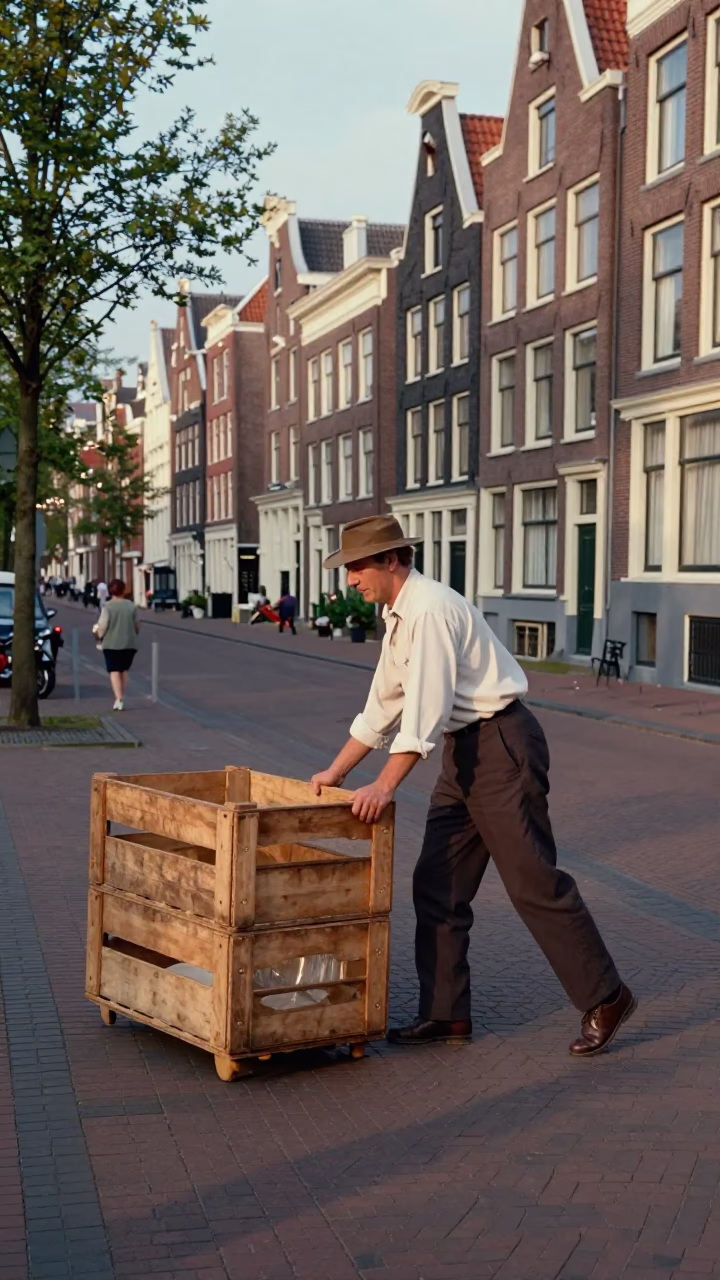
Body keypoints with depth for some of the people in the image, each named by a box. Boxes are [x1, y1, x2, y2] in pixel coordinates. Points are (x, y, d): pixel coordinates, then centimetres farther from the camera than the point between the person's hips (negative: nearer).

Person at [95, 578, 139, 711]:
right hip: (129, 644, 3)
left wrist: (99, 635, 7)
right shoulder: (131, 606, 1)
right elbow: (137, 626, 5)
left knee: (114, 671, -1)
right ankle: (121, 698, 17)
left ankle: (118, 698, -15)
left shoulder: (107, 606, -10)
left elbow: (102, 626, -12)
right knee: (124, 670, 16)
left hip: (112, 644, -3)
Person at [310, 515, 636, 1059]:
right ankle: (445, 1013, 16)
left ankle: (604, 999, 7)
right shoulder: (398, 617, 13)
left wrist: (386, 785, -26)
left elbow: (427, 709, -25)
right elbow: (382, 708, 20)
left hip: (501, 743, -10)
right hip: (462, 751, 10)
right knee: (437, 886, 8)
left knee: (534, 882, -5)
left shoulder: (432, 610, -18)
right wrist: (335, 773, 20)